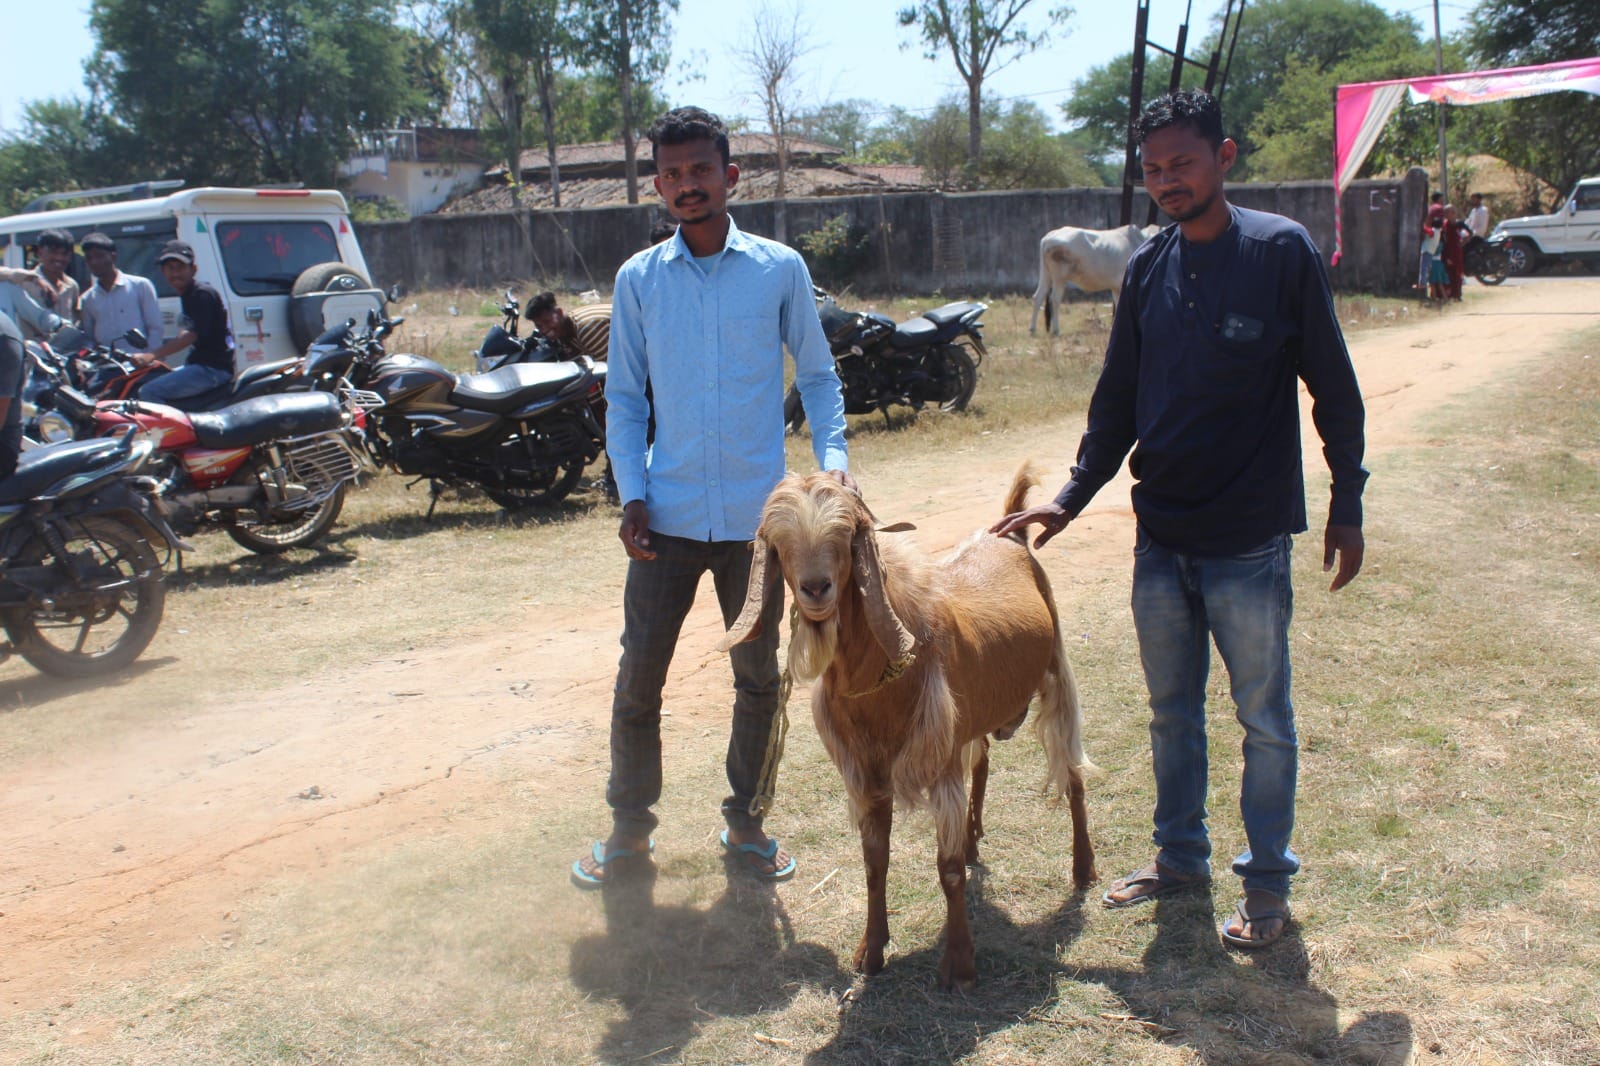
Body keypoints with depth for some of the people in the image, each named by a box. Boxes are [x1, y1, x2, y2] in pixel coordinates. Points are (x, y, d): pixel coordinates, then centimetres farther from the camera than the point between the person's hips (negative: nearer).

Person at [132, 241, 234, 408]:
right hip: (199, 365, 11)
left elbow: (191, 335, -25)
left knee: (149, 392, -21)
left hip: (213, 369, -11)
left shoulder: (203, 294, -13)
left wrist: (152, 355, -34)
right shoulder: (187, 295, 18)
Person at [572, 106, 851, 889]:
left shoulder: (780, 269, -1)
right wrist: (632, 493, -4)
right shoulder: (638, 279, 2)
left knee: (759, 677, 11)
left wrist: (833, 458, -8)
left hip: (757, 515, 0)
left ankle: (746, 822, 30)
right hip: (667, 514, 1)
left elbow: (817, 374, 7)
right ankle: (629, 827, 23)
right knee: (638, 676, 4)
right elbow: (624, 394, 7)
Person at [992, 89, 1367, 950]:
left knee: (1263, 718, 7)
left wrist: (1346, 507, -4)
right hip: (1160, 535, 5)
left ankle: (1267, 881, 22)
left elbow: (1333, 390, -3)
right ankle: (1180, 856, 32)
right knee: (1172, 711, 15)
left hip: (1249, 539, -4)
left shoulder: (1281, 251, -7)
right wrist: (1073, 496, 7)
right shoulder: (1147, 268, 6)